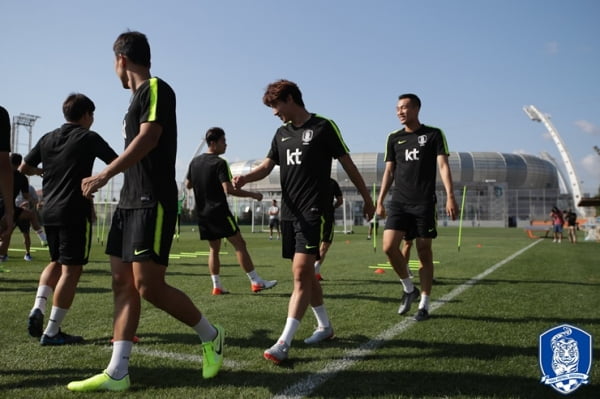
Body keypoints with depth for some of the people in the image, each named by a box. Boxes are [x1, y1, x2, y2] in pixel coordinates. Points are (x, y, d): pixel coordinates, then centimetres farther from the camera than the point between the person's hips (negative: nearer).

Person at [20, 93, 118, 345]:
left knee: (57, 263, 24)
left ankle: (38, 307, 4)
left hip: (50, 213, 7)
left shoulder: (47, 139, 12)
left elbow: (23, 168, 19)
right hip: (75, 213, -7)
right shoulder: (88, 138, -5)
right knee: (71, 270, -2)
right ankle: (52, 332, -1)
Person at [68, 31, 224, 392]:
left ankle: (211, 336, 10)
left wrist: (105, 175, -24)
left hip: (152, 202, -10)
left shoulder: (156, 88, -7)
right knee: (123, 282, 4)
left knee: (148, 285, -11)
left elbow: (148, 138, -20)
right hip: (131, 201, 10)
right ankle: (117, 373, 8)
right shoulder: (139, 95, 21)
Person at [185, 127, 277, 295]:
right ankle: (256, 282, -3)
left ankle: (217, 286, 12)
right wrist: (253, 195, -14)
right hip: (219, 211, -7)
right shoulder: (219, 163, -13)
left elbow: (188, 184, 18)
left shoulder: (195, 161, 10)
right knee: (239, 244, -3)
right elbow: (229, 189, -21)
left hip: (202, 213, 7)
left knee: (214, 248, 13)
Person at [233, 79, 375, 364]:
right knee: (306, 273, 14)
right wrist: (246, 177, -13)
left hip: (313, 212, -7)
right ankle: (325, 326, 31)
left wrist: (367, 198, 6)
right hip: (289, 212, 7)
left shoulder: (323, 127, -4)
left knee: (301, 272, -13)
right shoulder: (281, 134, 15)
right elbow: (267, 165, 8)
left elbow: (347, 163, 1)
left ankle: (284, 343, -12)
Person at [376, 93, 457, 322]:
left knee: (424, 252, 2)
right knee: (389, 246, -11)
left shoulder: (433, 135, 2)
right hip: (399, 202, 3)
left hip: (424, 202, -3)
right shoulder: (394, 138, 12)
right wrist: (380, 200, 9)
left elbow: (443, 165, -5)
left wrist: (450, 196, -17)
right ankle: (409, 289, 13)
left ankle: (424, 304, 15)